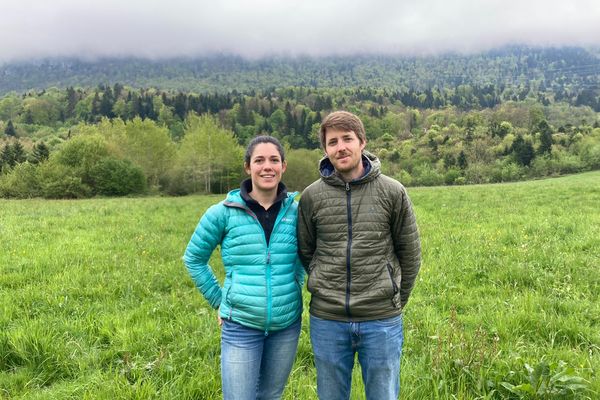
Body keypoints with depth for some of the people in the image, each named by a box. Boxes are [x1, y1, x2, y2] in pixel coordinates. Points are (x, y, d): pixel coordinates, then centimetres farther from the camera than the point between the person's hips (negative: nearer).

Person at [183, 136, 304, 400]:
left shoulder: (295, 211, -2)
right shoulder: (224, 212, -9)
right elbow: (193, 258, 4)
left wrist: (294, 287, 7)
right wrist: (219, 300, 2)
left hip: (287, 325, 3)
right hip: (241, 327, -3)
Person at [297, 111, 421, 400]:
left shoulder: (392, 192, -4)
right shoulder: (311, 196, -1)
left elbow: (410, 254, 5)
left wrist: (396, 300, 11)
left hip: (382, 321, -1)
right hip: (327, 321, 1)